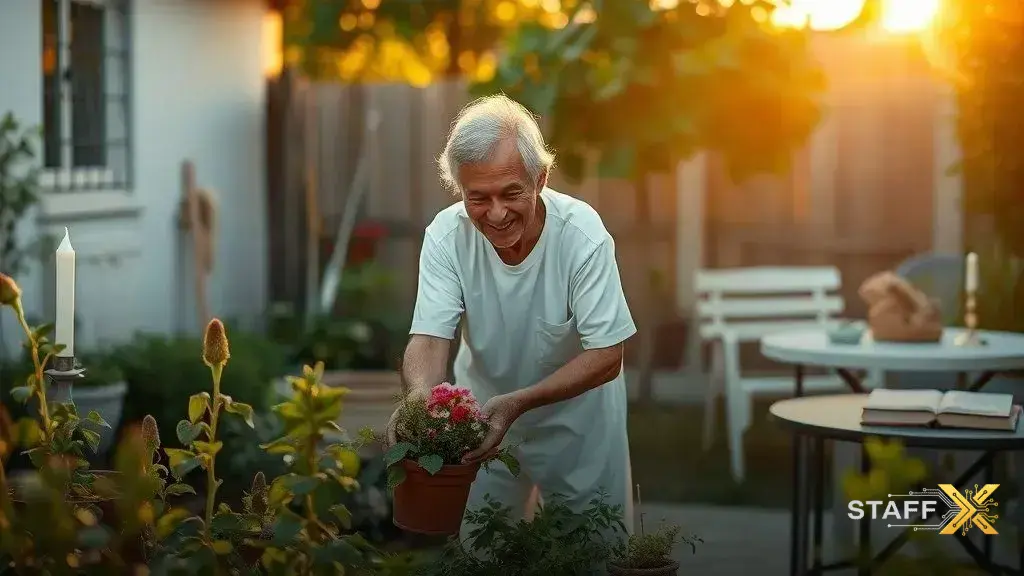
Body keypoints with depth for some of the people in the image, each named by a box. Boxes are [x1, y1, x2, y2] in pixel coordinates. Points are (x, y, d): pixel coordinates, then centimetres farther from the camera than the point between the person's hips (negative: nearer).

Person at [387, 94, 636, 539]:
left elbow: (606, 356, -25)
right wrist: (419, 399, -47)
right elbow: (430, 338, -24)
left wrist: (518, 403, -38)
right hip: (482, 407, 2)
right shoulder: (446, 236, -22)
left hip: (575, 409, -2)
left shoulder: (582, 233, -28)